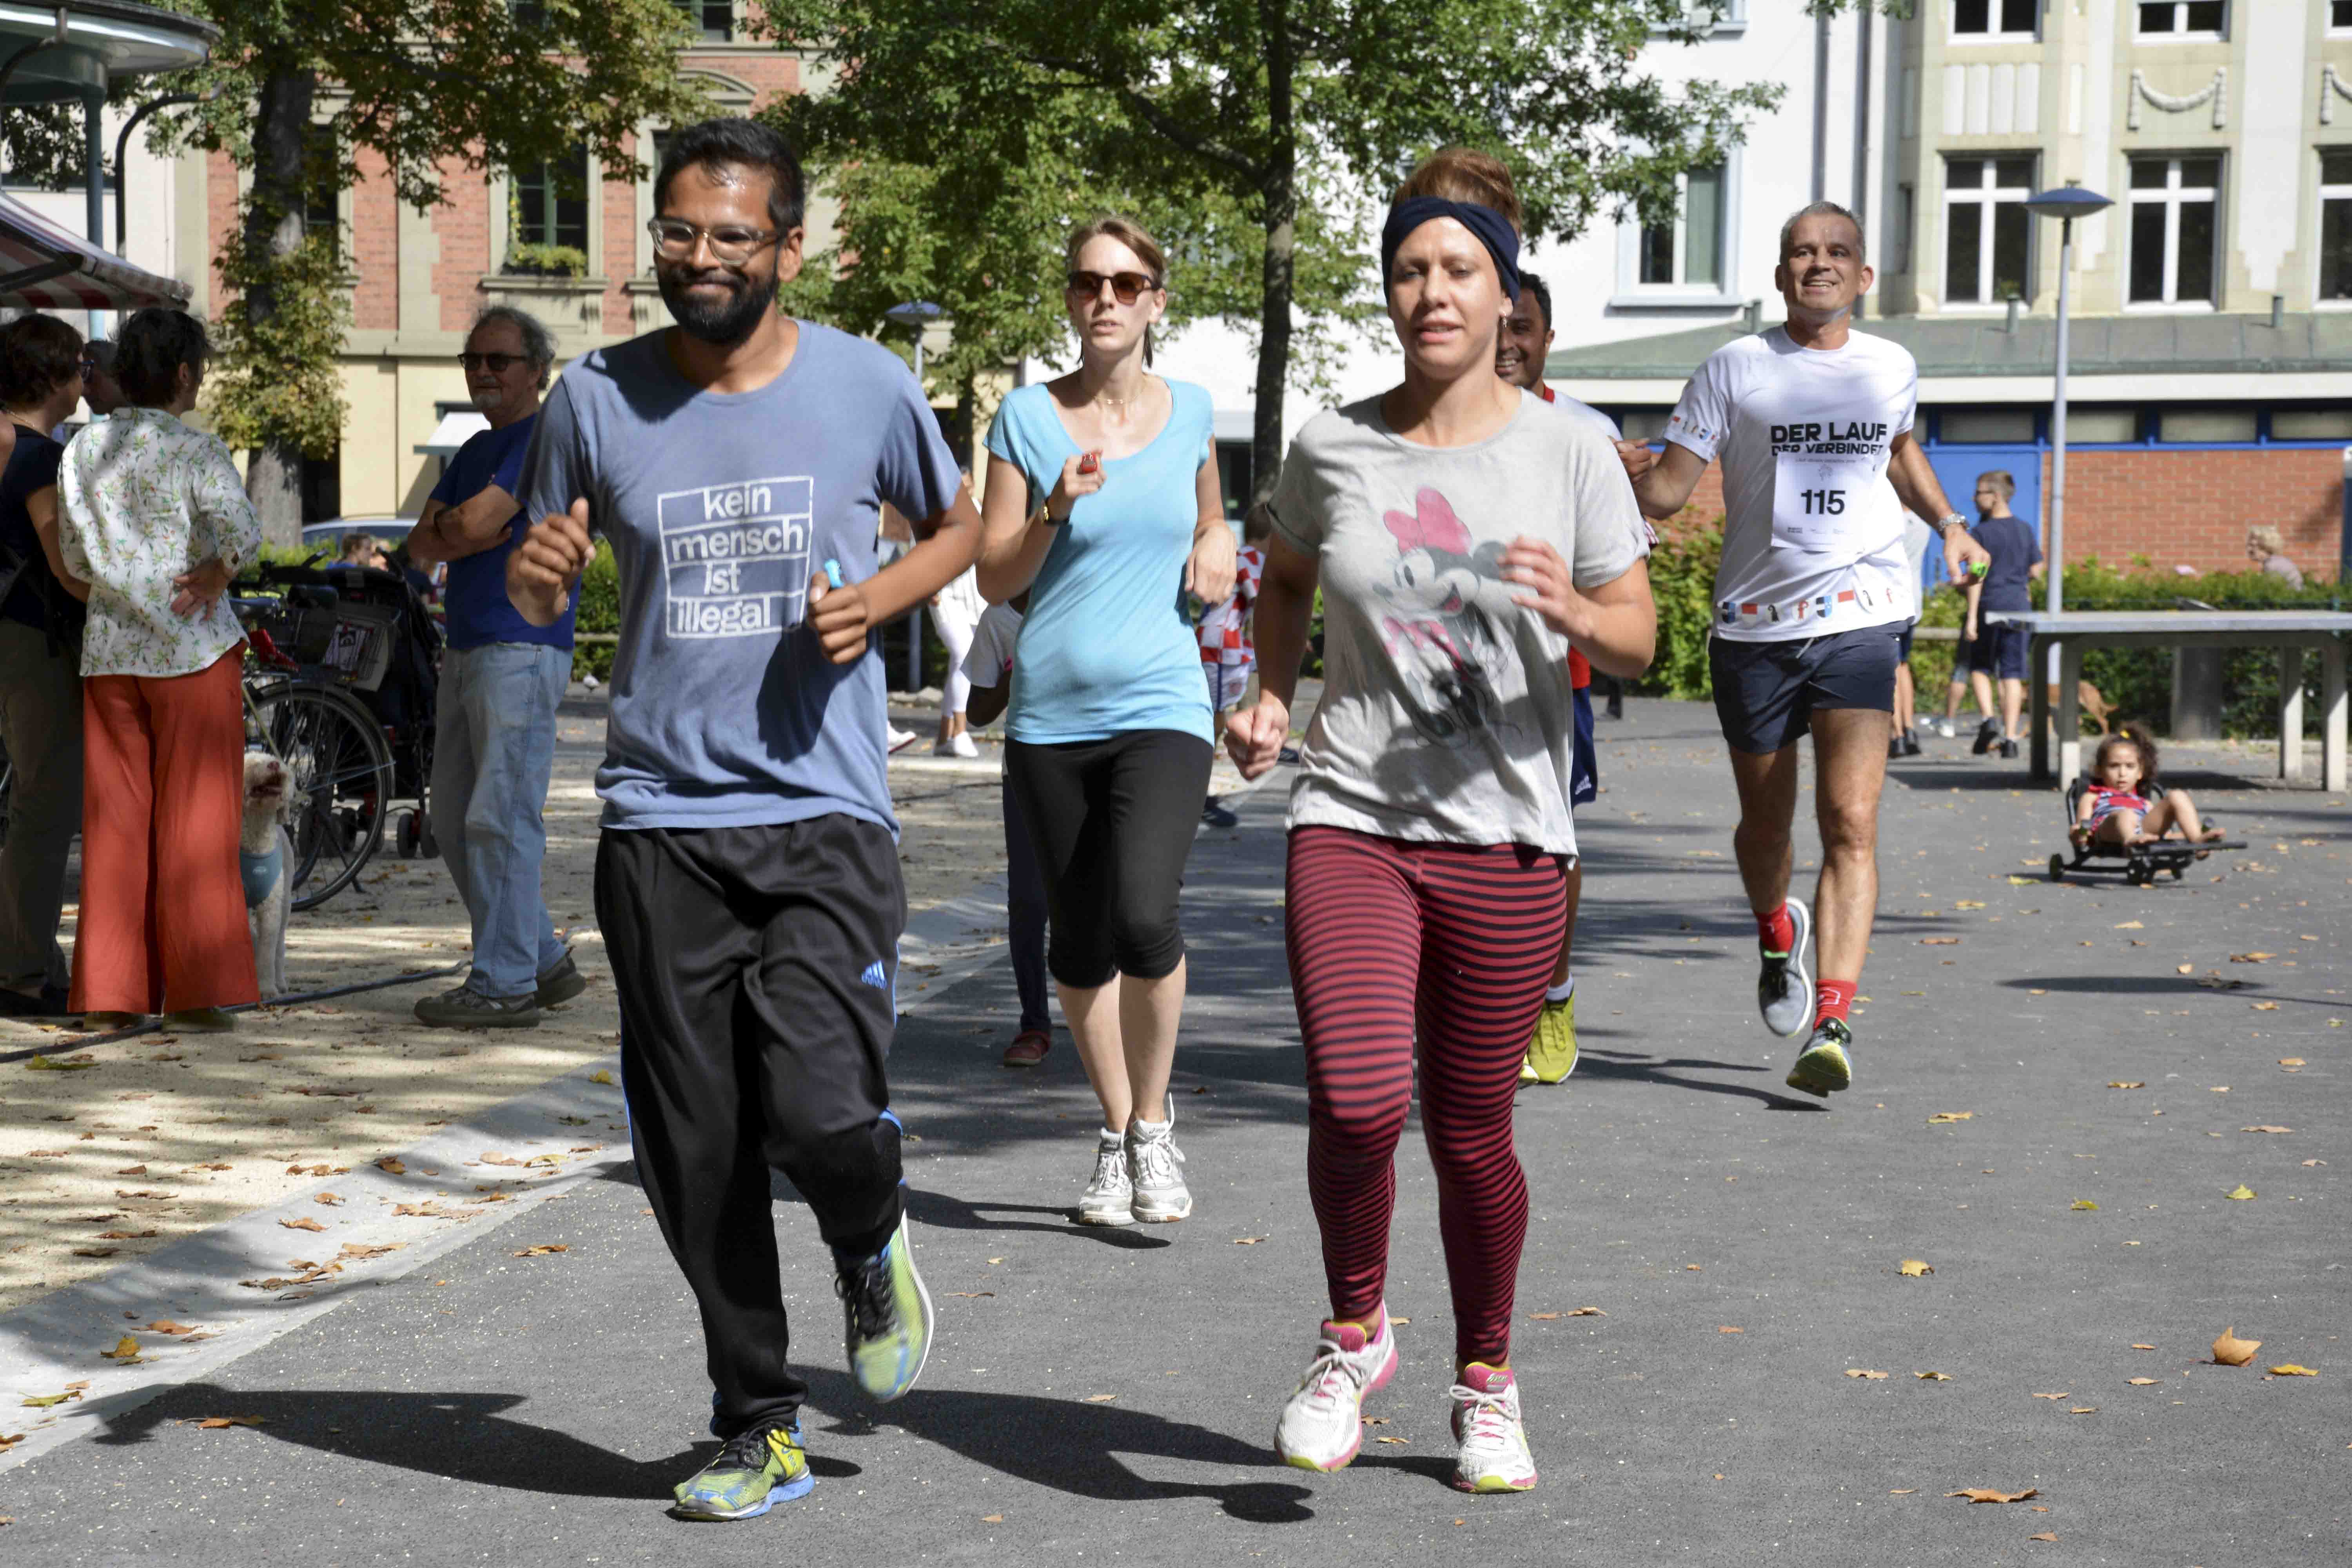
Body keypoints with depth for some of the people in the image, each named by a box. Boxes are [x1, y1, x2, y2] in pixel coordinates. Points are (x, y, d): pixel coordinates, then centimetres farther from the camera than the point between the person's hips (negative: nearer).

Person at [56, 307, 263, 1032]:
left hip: (108, 649, 5)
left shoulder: (82, 451, 7)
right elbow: (242, 529, -25)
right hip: (193, 648, -5)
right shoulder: (195, 450, -9)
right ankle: (193, 991, 2)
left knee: (115, 824, 8)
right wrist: (218, 572, -8)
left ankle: (109, 993, 7)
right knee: (195, 820, 1)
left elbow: (75, 559, 12)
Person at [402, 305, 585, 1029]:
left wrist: (451, 522, 4)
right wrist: (467, 531, -7)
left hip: (522, 650, -10)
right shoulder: (474, 451, 22)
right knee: (454, 823, 11)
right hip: (466, 652, 10)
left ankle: (505, 984, -7)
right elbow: (421, 545, 12)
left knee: (501, 819, -10)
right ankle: (545, 960, 18)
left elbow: (474, 522, -18)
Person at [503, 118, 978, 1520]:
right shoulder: (598, 398, 4)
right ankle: (760, 1427, 20)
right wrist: (539, 573, -10)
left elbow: (958, 529, 16)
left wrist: (877, 600, -4)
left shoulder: (867, 386, 1)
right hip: (662, 821, 2)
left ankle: (874, 1245, 20)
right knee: (696, 1154, 3)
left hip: (827, 814, -2)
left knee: (820, 1115, -17)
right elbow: (537, 589, 15)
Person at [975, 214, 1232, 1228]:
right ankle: (1116, 1136, 28)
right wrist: (1056, 508, -16)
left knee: (1145, 915, -21)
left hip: (1161, 709, -1)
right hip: (1052, 716, 1)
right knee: (1078, 943, 8)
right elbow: (994, 580, 0)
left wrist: (1217, 545, 5)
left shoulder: (1188, 412, 7)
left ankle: (1154, 1126, -1)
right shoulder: (1029, 416, 1)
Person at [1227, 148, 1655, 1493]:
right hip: (1354, 823, 0)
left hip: (1506, 837, 0)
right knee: (1357, 1101, -18)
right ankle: (1355, 1337, 11)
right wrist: (1271, 693, 4)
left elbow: (1638, 636, 2)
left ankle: (1488, 1384, 31)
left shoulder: (1568, 449, -1)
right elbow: (1287, 582, 21)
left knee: (1473, 1132, 7)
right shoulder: (1332, 450, 3)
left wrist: (1574, 610, -20)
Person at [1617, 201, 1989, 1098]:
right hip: (1755, 622, 0)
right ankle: (1776, 935, 46)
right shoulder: (1735, 370, -1)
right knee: (1766, 823, 12)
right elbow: (1668, 487, -6)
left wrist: (1947, 524, 18)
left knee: (1851, 821, -15)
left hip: (1858, 620, 0)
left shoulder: (1891, 369, 8)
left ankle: (1833, 1025, -19)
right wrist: (1627, 474, -28)